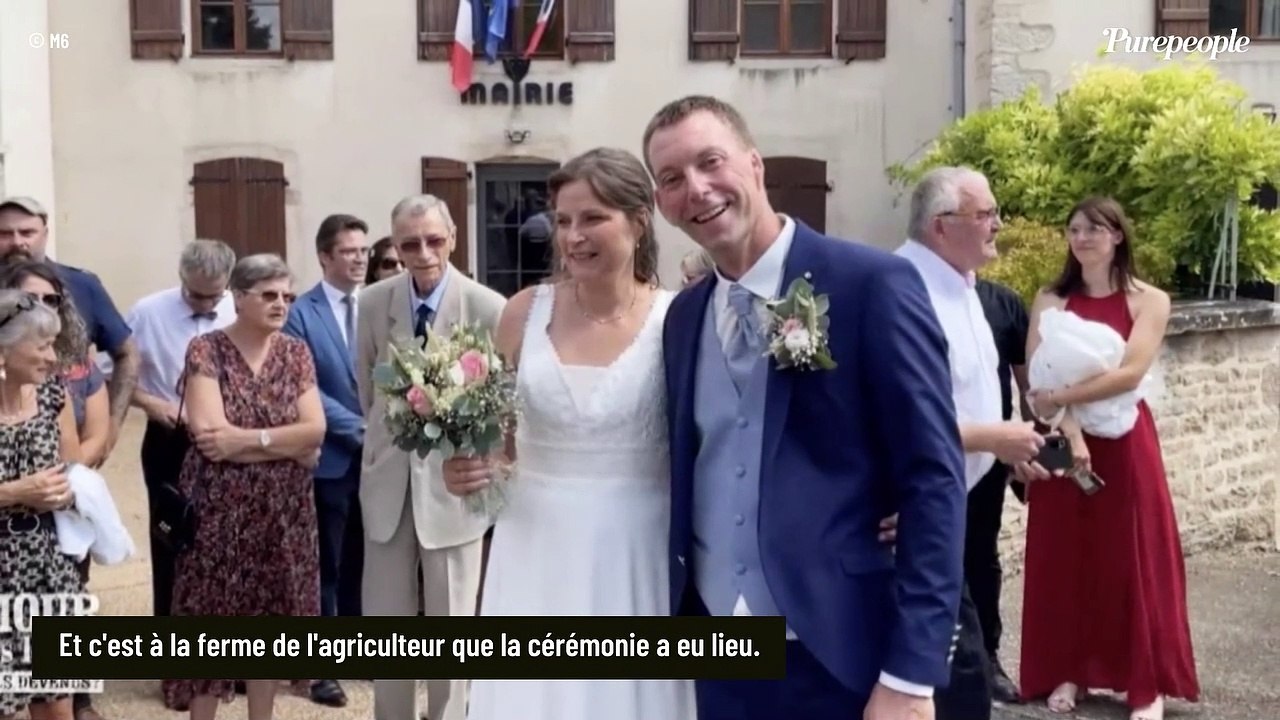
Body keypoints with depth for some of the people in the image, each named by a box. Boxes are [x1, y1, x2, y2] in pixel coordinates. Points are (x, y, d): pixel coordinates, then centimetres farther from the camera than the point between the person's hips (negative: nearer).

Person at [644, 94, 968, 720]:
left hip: (841, 655, -5)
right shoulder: (683, 316, 7)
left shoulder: (873, 285, -11)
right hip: (718, 655, 5)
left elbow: (934, 479, -13)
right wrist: (677, 616, 7)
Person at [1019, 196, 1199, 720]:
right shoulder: (1050, 301, 5)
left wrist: (1058, 398, -20)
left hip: (1124, 443, -2)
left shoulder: (1149, 301, -1)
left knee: (1131, 556, 3)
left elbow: (1131, 373, -14)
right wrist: (1069, 430, -20)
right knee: (1064, 555, 6)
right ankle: (1068, 671, 19)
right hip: (1060, 441, 2)